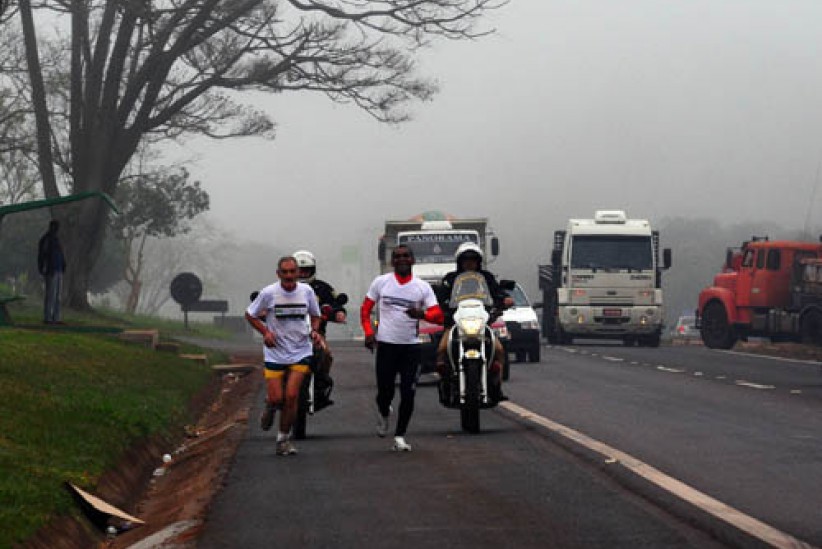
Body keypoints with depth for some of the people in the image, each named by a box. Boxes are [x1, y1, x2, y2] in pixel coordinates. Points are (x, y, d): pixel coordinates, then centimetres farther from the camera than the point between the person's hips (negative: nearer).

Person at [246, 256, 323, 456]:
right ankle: (269, 407, 35)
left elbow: (315, 315, 15)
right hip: (275, 353, -1)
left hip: (300, 352, 1)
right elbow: (250, 315, 4)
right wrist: (265, 332, -11)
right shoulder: (268, 293, -9)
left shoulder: (306, 291, -2)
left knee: (291, 397, -9)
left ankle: (284, 439, 6)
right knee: (276, 398, -4)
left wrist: (315, 331, -5)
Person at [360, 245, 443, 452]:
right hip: (386, 344, 0)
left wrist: (421, 314, -23)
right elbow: (365, 309, 11)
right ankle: (383, 413, 36)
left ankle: (400, 436, 7)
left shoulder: (422, 287, 4)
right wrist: (368, 331, -4)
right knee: (385, 392, 1)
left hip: (411, 346, 1)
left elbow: (438, 316, -2)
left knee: (408, 394, -4)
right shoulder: (381, 282, 4)